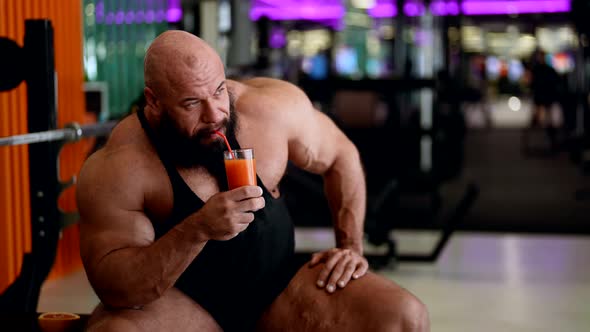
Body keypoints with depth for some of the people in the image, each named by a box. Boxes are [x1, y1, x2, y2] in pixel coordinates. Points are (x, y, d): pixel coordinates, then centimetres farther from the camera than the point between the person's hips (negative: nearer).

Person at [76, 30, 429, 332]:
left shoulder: (274, 105, -10)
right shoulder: (116, 169, -21)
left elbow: (341, 157, 9)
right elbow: (112, 287, -24)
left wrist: (351, 247, 0)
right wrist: (198, 230, -37)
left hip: (277, 287, 3)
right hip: (181, 301, -3)